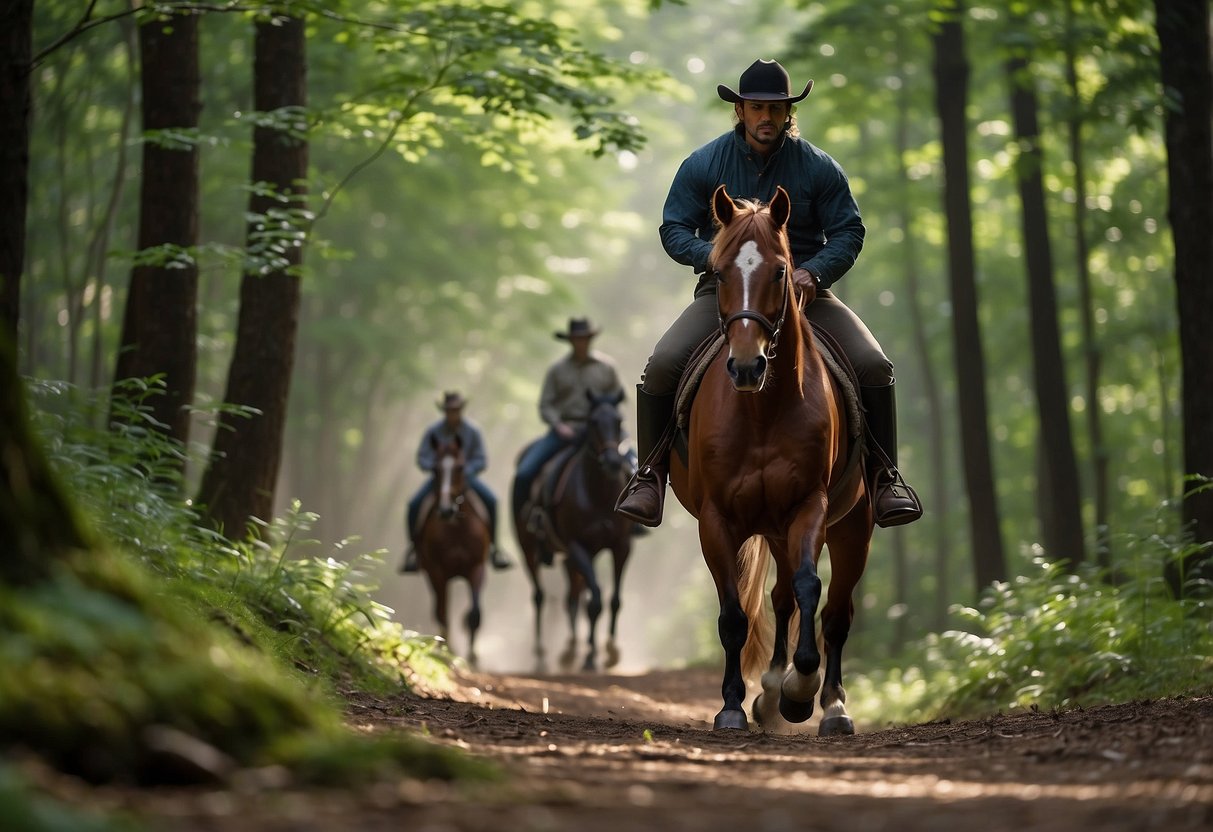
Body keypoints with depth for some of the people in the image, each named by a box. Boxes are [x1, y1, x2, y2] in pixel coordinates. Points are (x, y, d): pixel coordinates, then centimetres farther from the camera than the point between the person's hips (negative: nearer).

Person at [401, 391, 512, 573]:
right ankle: (414, 547, -2)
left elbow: (481, 460, -6)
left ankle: (492, 546, -9)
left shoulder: (472, 432, -6)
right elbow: (422, 458, -5)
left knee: (491, 500, -23)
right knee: (414, 505, -22)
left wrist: (465, 471, -24)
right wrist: (435, 466, -25)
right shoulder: (433, 431, -7)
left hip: (466, 475, 0)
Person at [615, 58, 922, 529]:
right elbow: (674, 230, 2)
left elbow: (848, 233, 2)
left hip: (804, 290, 0)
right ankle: (651, 474, -6)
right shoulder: (703, 165, 1)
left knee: (873, 366, -18)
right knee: (661, 366, -23)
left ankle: (883, 474, -3)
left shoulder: (818, 168, 0)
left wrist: (814, 272, -18)